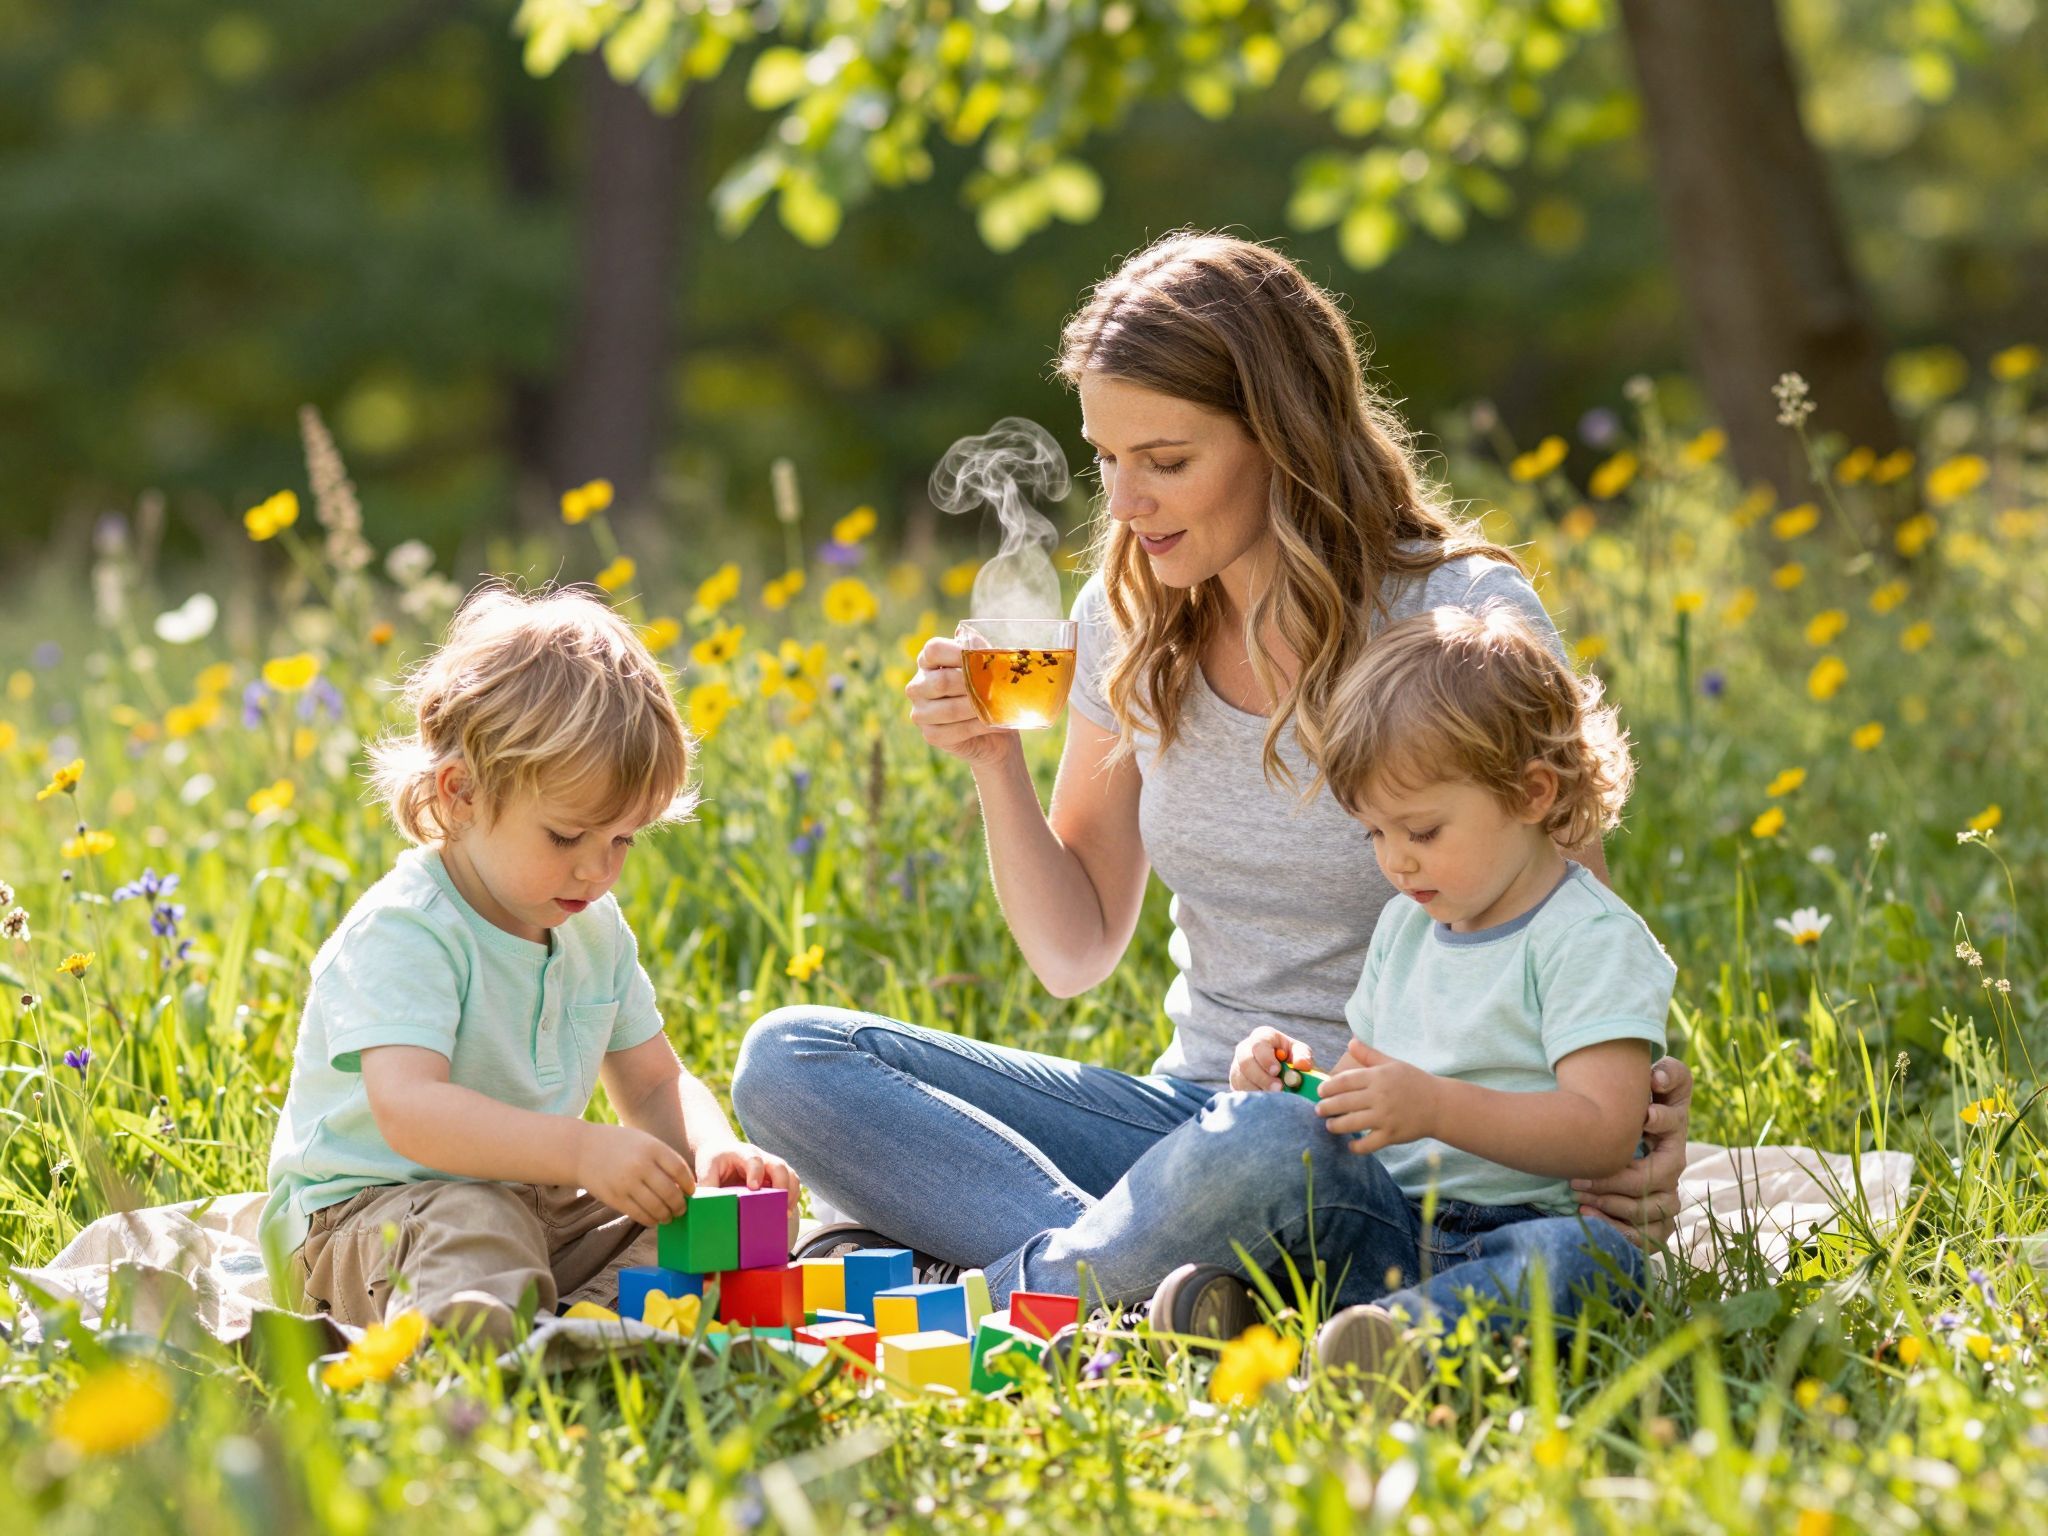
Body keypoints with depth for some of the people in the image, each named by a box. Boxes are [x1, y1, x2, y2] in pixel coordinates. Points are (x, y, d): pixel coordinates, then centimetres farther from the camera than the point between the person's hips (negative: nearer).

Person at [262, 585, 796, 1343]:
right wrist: (582, 1150, -45)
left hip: (531, 1202, 8)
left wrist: (713, 1150, -12)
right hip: (362, 1213, -8)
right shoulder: (404, 933, -20)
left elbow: (655, 1086, 13)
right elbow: (408, 1110, -34)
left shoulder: (596, 932, 7)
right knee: (472, 1226, -37)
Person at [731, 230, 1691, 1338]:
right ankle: (1135, 1274, -28)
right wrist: (995, 764, -6)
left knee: (1264, 1147, -42)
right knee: (788, 1058, -12)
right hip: (1195, 1113, 6)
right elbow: (1075, 953, 11)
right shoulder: (1129, 623, 5)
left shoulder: (1463, 618, -10)